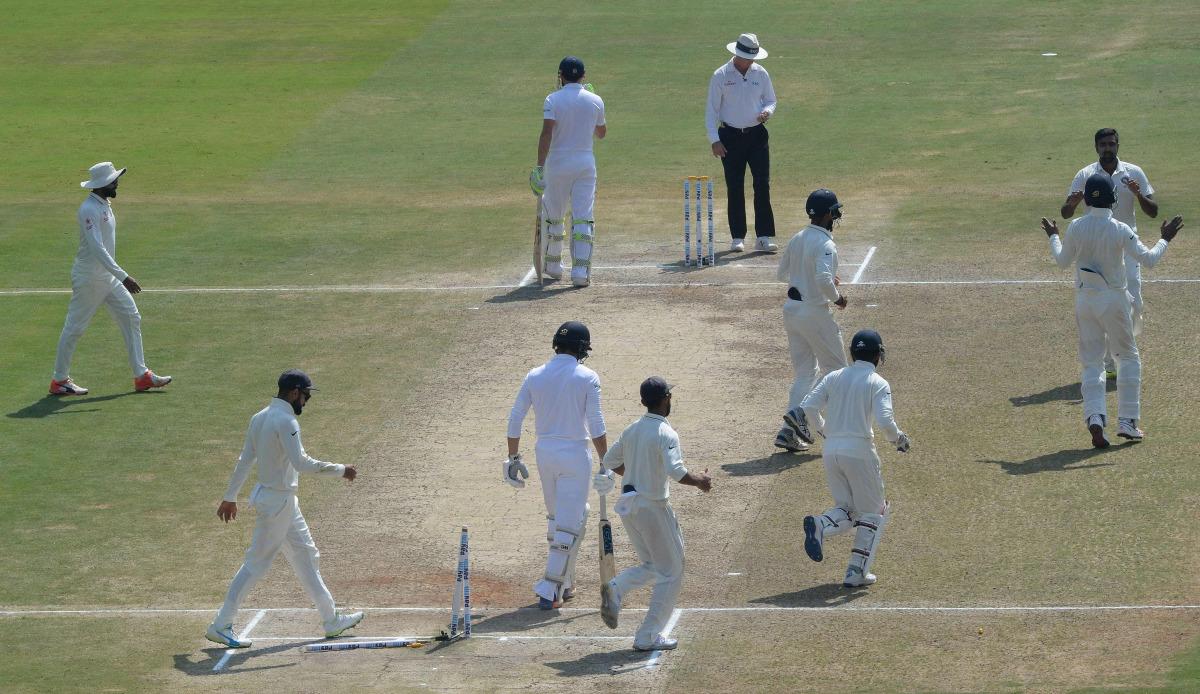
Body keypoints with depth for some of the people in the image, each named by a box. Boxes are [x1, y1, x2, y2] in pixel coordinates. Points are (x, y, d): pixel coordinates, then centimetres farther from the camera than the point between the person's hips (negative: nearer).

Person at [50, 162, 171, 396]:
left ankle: (141, 376, 11)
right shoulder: (90, 210, -22)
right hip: (89, 278, -10)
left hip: (108, 277, 10)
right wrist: (123, 277, -34)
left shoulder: (105, 205, 8)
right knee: (75, 327, 0)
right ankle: (59, 380, 11)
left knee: (131, 318, 8)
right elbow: (97, 248, -30)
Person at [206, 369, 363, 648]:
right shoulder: (285, 421, -20)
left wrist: (231, 496, 17)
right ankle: (220, 626, 0)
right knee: (257, 563, -4)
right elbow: (301, 463, -28)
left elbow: (245, 460, 13)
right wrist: (340, 470, -20)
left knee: (306, 556, 16)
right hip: (278, 501, -10)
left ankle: (331, 620, 23)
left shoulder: (259, 418, 9)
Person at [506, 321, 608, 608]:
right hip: (575, 454, -5)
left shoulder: (535, 375, 2)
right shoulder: (587, 377, -8)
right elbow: (596, 424, -11)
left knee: (557, 517, 21)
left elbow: (515, 419, 3)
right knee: (570, 523, -2)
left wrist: (513, 458, 11)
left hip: (545, 452, 5)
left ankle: (564, 584, 27)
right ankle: (550, 590, -8)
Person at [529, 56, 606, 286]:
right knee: (583, 216, -2)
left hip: (558, 162, -1)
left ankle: (553, 265, 25)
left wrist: (540, 166, -22)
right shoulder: (595, 101, 2)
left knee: (553, 215, 15)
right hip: (586, 162, 1)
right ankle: (581, 270, -13)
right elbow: (601, 133, 18)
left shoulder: (552, 100, -6)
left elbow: (547, 133, -18)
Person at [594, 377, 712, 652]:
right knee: (671, 572, 7)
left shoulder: (631, 431, 7)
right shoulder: (666, 434, -15)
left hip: (628, 507, 7)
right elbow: (676, 471, -27)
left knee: (652, 567, 22)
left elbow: (609, 462, 16)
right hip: (653, 507, -7)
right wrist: (699, 481, -10)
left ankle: (616, 588, -7)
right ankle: (649, 636, 4)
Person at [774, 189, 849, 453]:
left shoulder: (796, 240, 7)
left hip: (791, 309, 8)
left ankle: (789, 432, 6)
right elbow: (823, 280, -32)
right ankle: (799, 412, -7)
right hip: (815, 312, -8)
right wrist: (836, 297, -12)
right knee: (835, 369, 8)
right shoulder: (824, 245, -19)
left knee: (806, 372, 14)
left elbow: (782, 273, 17)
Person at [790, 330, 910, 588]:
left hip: (831, 451, 5)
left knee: (847, 511, 15)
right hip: (859, 451, -5)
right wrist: (899, 439, 3)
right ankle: (857, 572, 2)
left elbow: (808, 408, 2)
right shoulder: (878, 383, -3)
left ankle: (819, 525, -19)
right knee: (872, 513, 10)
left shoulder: (833, 378, 10)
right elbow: (884, 421, -16)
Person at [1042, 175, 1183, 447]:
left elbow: (1063, 261, 10)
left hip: (1084, 300, 3)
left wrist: (1053, 237, 26)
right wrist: (1164, 240, 3)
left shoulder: (1075, 228, -4)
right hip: (1113, 299, -3)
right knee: (1128, 357, 13)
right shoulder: (1120, 230, -14)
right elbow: (1148, 259, -13)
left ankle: (1094, 417, -13)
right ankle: (1127, 421, 9)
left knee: (1091, 362, 8)